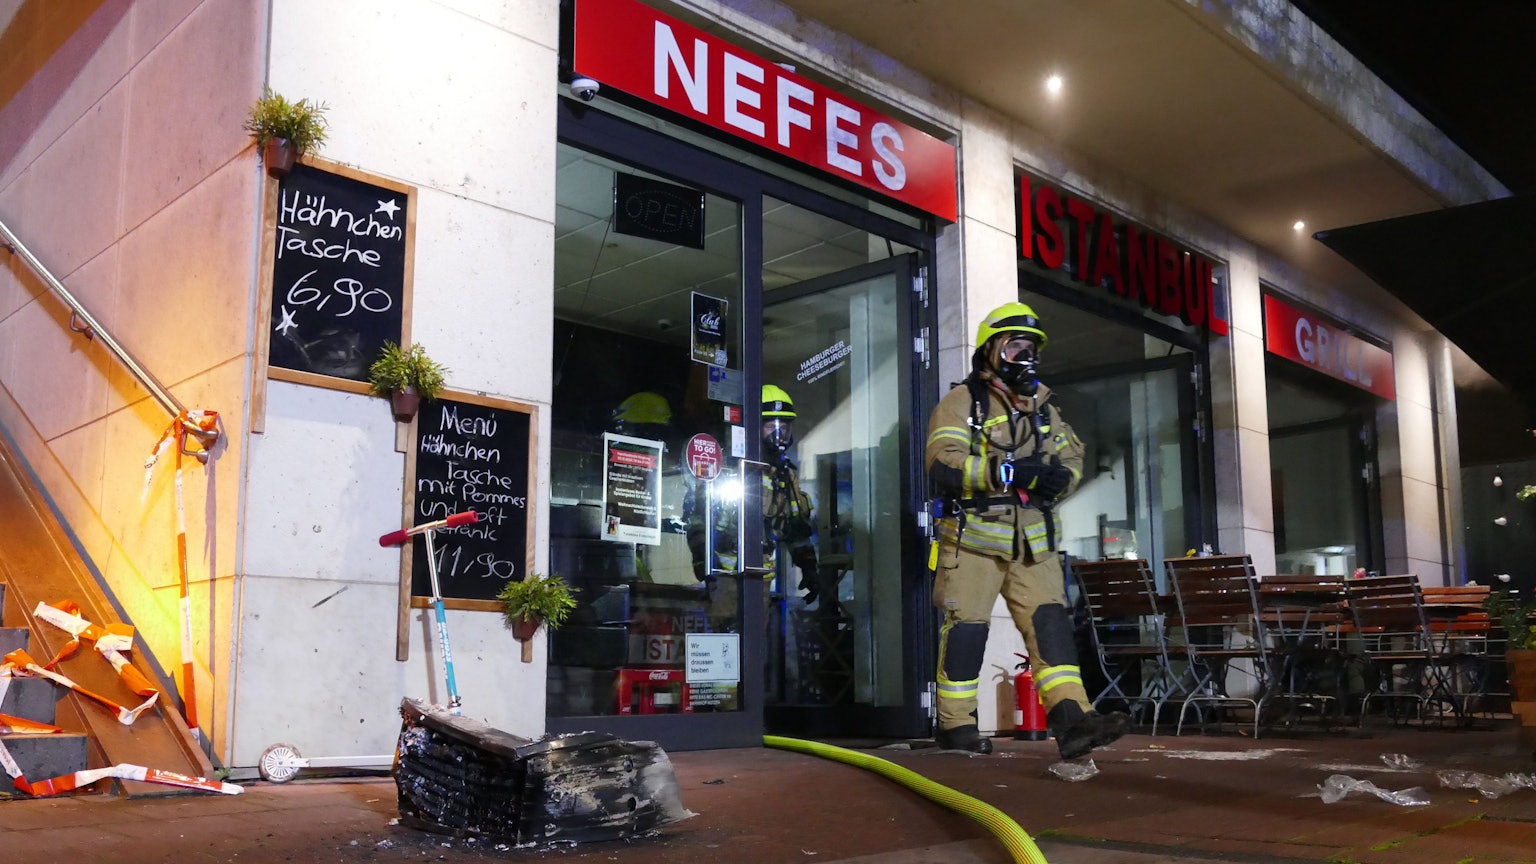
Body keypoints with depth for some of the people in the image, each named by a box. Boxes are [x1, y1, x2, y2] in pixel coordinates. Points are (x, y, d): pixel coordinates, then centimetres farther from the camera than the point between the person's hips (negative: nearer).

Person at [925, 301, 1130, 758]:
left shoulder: (1042, 406, 19)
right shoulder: (961, 403, -2)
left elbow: (1072, 456, 17)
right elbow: (944, 465, -16)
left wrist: (1060, 477, -9)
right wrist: (1009, 470, -26)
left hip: (1032, 539, 6)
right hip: (974, 535, -5)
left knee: (1050, 621, -5)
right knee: (966, 626, -2)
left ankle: (1071, 719, -11)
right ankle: (955, 725, 8)